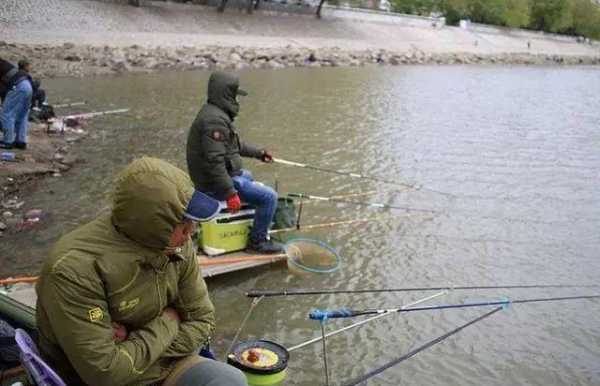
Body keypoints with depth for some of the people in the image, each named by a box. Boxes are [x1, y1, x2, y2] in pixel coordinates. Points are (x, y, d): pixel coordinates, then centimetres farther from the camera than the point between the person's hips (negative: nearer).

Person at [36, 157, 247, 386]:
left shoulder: (178, 246, -9)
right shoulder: (74, 269, -26)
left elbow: (202, 319, 0)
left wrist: (138, 347, -15)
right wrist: (167, 324, -13)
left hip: (166, 366, 5)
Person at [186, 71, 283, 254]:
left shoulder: (216, 113, 11)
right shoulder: (215, 119, -24)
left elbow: (233, 143, 24)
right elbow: (214, 160, -31)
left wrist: (258, 153, 26)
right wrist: (230, 193, -31)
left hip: (210, 176, 11)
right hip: (216, 183, -11)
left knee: (247, 176, 38)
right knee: (269, 197, -12)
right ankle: (257, 241, 1)